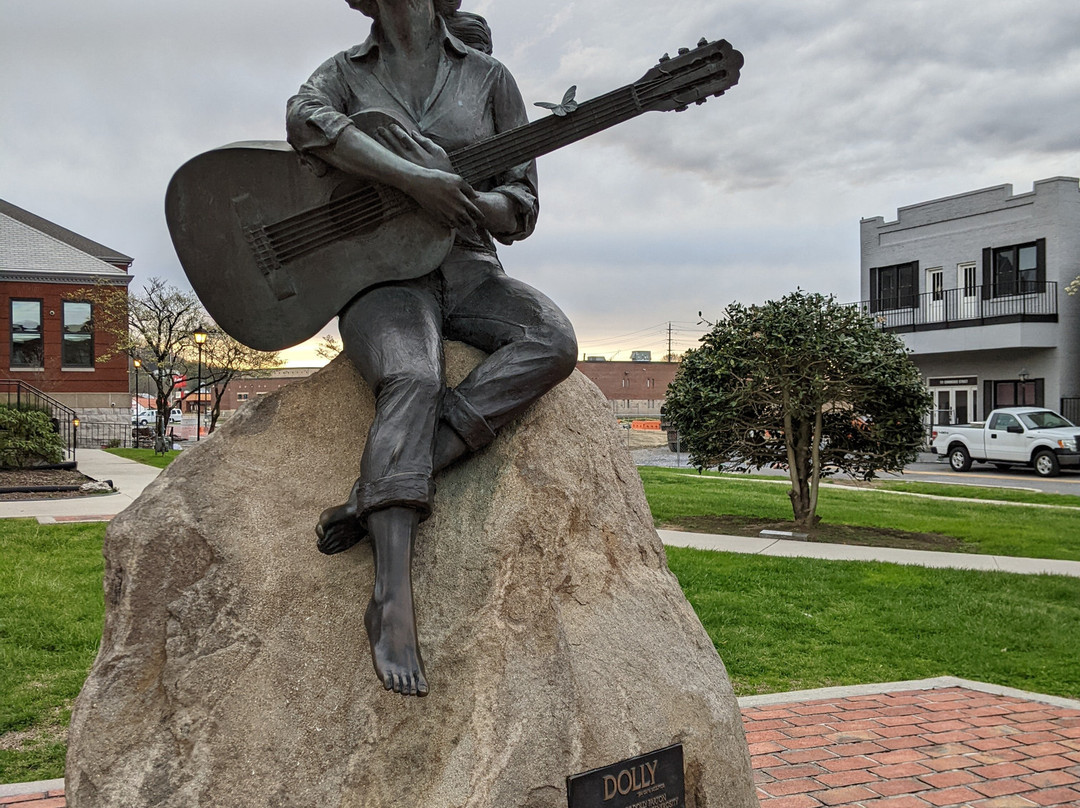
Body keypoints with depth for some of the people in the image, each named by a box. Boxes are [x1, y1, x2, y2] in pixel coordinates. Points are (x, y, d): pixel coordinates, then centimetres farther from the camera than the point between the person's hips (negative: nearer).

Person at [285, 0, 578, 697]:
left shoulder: (487, 77, 13)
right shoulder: (347, 73, 12)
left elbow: (520, 208, 7)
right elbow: (306, 121, -16)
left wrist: (456, 196, -15)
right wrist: (414, 178, -26)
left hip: (465, 266, 3)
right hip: (379, 270, -2)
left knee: (554, 341, -29)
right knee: (411, 382, -35)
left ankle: (375, 499, -36)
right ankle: (394, 600, -41)